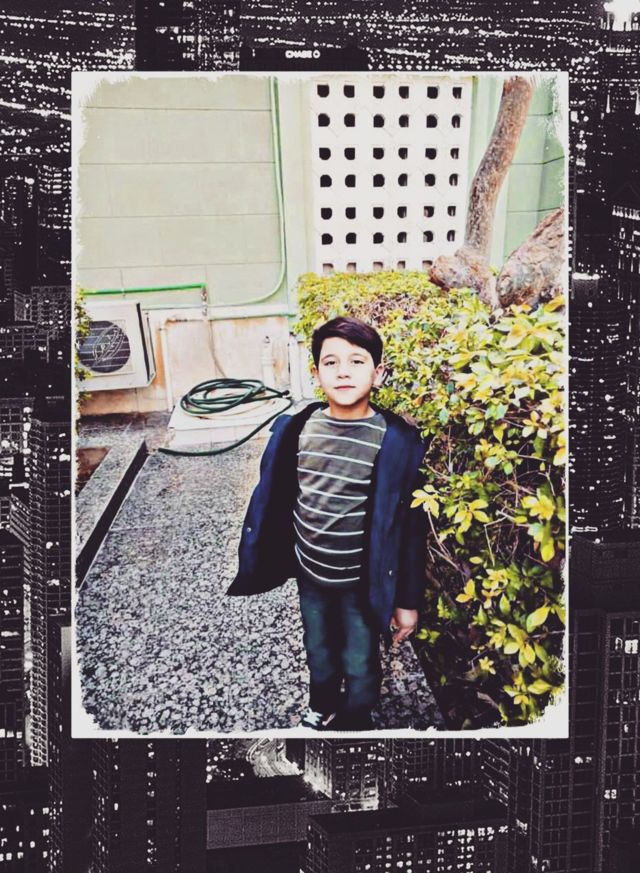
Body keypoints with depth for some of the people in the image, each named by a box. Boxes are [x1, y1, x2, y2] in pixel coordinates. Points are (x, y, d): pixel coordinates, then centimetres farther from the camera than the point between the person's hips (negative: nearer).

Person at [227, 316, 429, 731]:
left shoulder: (396, 441, -19)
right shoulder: (296, 429, -9)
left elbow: (409, 523, -13)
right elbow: (273, 498, 3)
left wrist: (407, 600, -10)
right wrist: (255, 562, 9)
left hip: (361, 582, -4)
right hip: (310, 573, 4)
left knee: (360, 665, 16)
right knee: (319, 652, 27)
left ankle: (355, 724, 44)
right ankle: (323, 710, 54)